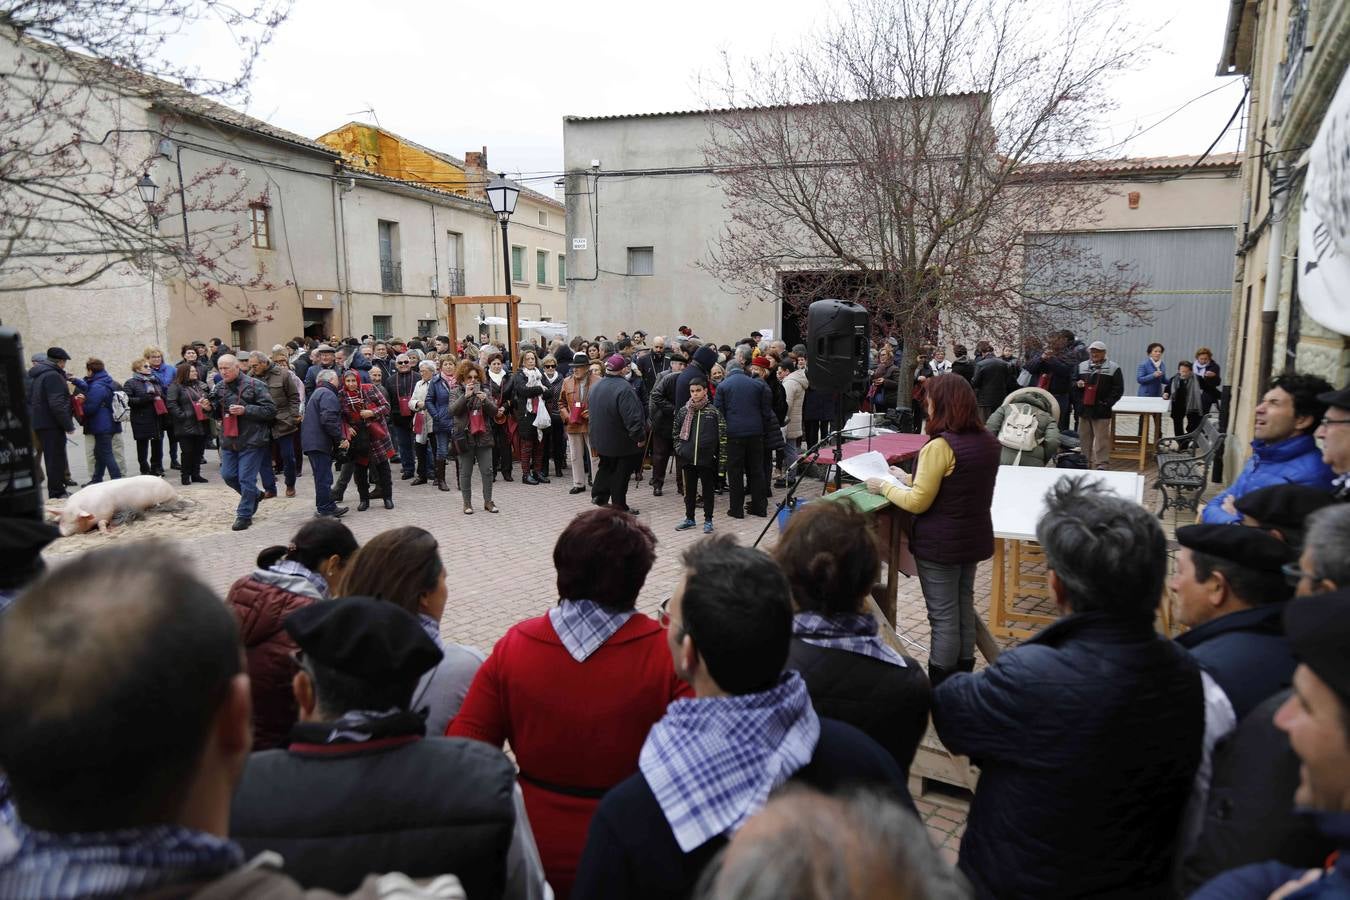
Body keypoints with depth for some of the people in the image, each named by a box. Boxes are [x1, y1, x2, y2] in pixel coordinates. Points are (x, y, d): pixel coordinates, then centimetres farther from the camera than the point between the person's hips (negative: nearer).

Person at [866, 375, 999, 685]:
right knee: (964, 607, 18)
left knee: (944, 616, 2)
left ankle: (940, 688, 13)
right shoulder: (988, 441, 3)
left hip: (941, 544, -8)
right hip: (974, 539, 8)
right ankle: (963, 678, 31)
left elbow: (917, 503, -18)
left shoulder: (940, 446, -22)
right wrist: (910, 479, 15)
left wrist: (885, 487, -4)